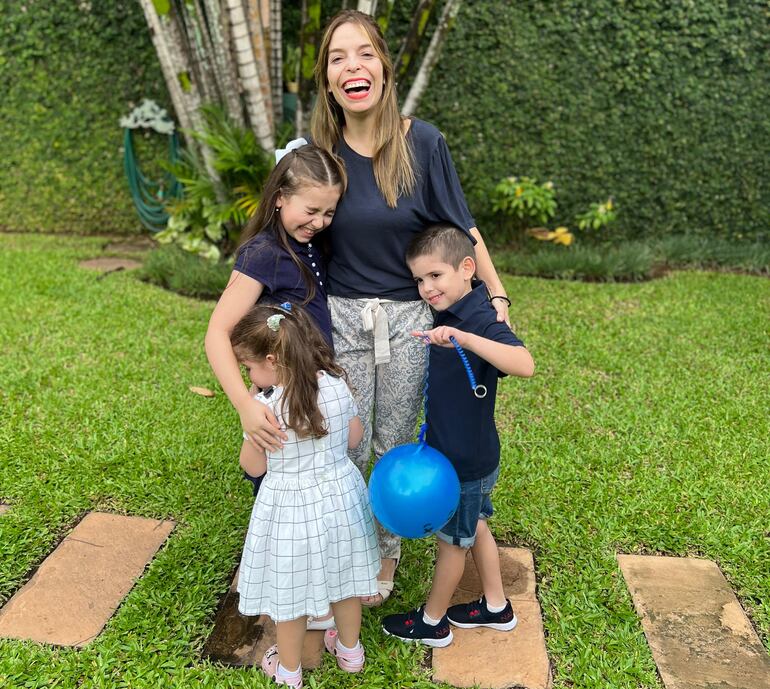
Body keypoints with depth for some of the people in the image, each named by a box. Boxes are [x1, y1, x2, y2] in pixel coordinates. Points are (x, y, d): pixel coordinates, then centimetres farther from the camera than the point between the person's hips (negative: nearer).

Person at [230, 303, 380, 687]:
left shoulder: (266, 405, -24)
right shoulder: (336, 383, -11)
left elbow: (254, 465, -10)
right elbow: (354, 438, 3)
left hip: (291, 507, -5)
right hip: (341, 495, 5)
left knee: (290, 593, 17)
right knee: (343, 580, 25)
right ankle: (350, 651, 48)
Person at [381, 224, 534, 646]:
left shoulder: (481, 321, -27)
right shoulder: (446, 316, 0)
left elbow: (524, 365, -46)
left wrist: (462, 337, -53)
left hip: (466, 459, -9)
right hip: (453, 450, 9)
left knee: (452, 540, 12)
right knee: (475, 528, 24)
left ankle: (432, 622, 33)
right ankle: (496, 607, 43)